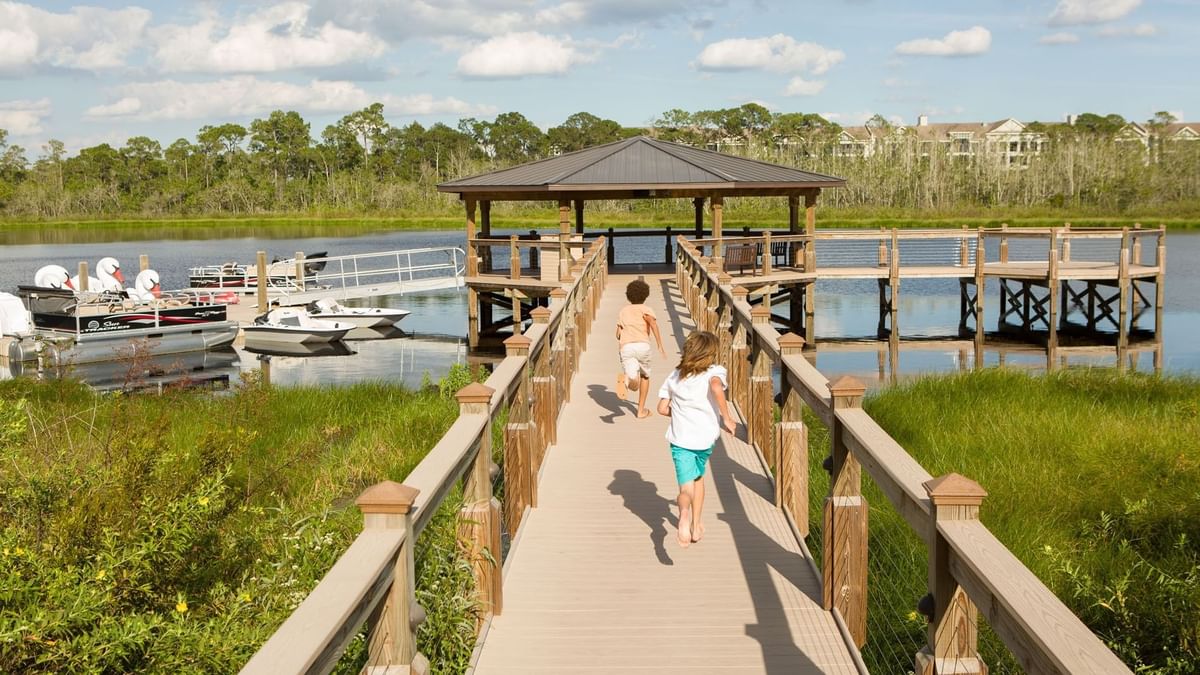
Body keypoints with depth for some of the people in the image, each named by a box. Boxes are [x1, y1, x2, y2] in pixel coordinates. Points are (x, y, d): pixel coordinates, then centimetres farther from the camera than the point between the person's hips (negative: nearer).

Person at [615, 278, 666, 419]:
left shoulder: (623, 311, 24)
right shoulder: (646, 310, 14)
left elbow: (618, 334, 20)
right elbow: (653, 322, -10)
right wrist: (660, 345, -11)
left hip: (626, 347, 1)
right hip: (643, 346, -1)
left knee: (635, 385, -10)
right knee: (645, 376, 26)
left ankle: (624, 380, -48)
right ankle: (641, 410, 26)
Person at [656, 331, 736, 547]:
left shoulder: (674, 376, 9)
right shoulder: (714, 371, -3)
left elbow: (662, 408, 6)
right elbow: (716, 387, -27)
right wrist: (727, 418, -19)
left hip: (680, 439, 0)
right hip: (705, 437, 0)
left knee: (686, 487, -3)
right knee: (698, 477, 26)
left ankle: (684, 514, -37)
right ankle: (696, 524, 32)